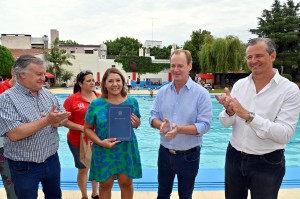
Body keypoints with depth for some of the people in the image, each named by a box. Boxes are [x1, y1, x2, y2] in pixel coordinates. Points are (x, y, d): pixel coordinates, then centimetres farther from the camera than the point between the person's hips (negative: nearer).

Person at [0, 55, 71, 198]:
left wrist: (57, 121, -19)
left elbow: (64, 117, 4)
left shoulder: (48, 94, 2)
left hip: (52, 159, 5)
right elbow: (14, 134, -25)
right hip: (24, 166, -5)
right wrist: (47, 120, -28)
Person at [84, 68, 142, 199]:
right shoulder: (96, 104, -9)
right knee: (105, 184, 13)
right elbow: (87, 128, -3)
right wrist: (100, 142, -18)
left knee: (126, 183, 13)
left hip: (127, 149, 2)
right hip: (104, 151, -1)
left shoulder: (132, 102, -2)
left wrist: (136, 123, -14)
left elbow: (137, 123, 10)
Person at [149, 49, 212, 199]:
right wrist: (161, 125, -21)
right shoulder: (162, 91, 1)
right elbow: (153, 116, 2)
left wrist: (179, 129, -31)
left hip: (188, 155, -3)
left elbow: (204, 125, -18)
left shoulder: (201, 93, -13)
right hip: (165, 153, 4)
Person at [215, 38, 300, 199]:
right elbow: (226, 123, 0)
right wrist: (229, 111, -22)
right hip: (235, 157, 4)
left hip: (268, 163, -3)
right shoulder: (239, 84, 0)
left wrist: (248, 116, -29)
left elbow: (285, 135, -21)